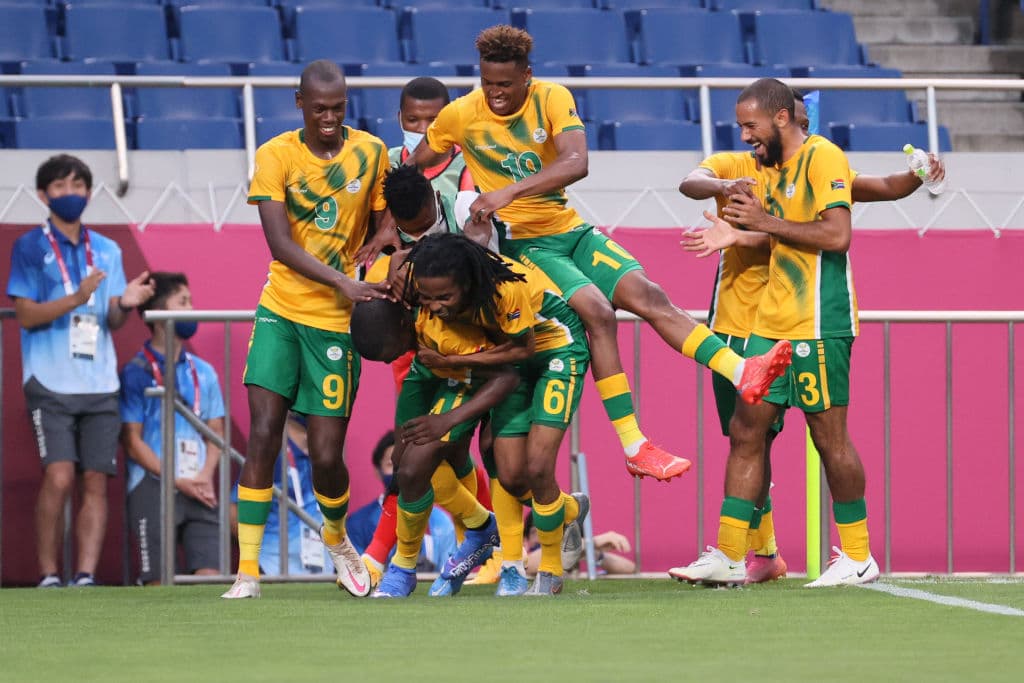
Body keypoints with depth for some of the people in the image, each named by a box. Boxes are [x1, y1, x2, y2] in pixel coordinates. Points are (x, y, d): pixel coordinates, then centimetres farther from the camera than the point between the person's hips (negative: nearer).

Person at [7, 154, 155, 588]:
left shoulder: (107, 251, 14)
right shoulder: (30, 248, 2)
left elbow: (112, 321, 14)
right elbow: (26, 315, -6)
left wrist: (125, 304, -9)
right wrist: (76, 298, -19)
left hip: (99, 384, 4)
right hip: (51, 384, -4)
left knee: (95, 481, -2)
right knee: (59, 476, -16)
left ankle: (85, 575, -1)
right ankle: (48, 576, -7)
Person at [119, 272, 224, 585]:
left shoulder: (203, 372, 15)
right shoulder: (136, 372, 1)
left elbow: (215, 433, 15)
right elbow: (132, 441, -3)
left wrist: (205, 476, -5)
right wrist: (177, 481, -11)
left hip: (198, 489, 4)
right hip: (153, 487, -4)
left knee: (209, 573, -11)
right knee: (159, 582, -11)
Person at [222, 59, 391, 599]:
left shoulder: (371, 153, -1)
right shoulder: (275, 156, -6)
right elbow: (279, 243, -15)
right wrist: (344, 283, -26)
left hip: (337, 321, 0)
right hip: (280, 310, 0)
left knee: (326, 454, -2)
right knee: (263, 434, -11)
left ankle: (336, 536, 30)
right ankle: (247, 571, -7)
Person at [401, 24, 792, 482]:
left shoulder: (552, 99, -8)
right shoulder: (460, 116, -8)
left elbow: (576, 162, -24)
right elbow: (412, 169, 7)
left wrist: (510, 191, -36)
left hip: (570, 230, 3)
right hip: (522, 241, -3)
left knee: (647, 294, -14)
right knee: (597, 310, -24)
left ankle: (742, 374, -20)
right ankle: (634, 449, -25)